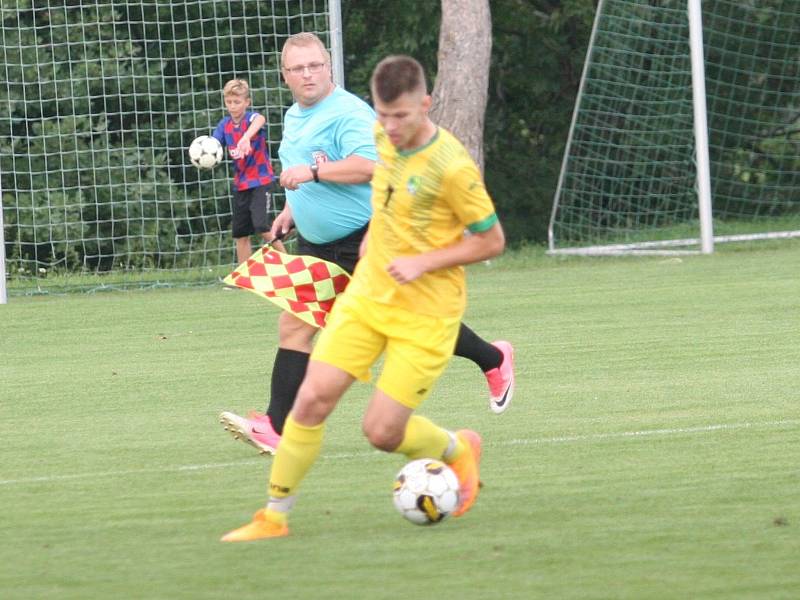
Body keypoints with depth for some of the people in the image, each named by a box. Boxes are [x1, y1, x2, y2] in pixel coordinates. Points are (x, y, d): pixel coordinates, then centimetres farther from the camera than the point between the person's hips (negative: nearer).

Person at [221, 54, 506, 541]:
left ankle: (458, 451, 25)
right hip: (368, 295, 6)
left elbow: (492, 241, -13)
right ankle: (275, 516, 3)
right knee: (313, 399, -7)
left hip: (424, 313, -6)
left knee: (382, 431, -7)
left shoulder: (452, 168, -21)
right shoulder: (385, 137, 0)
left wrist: (422, 262, -20)